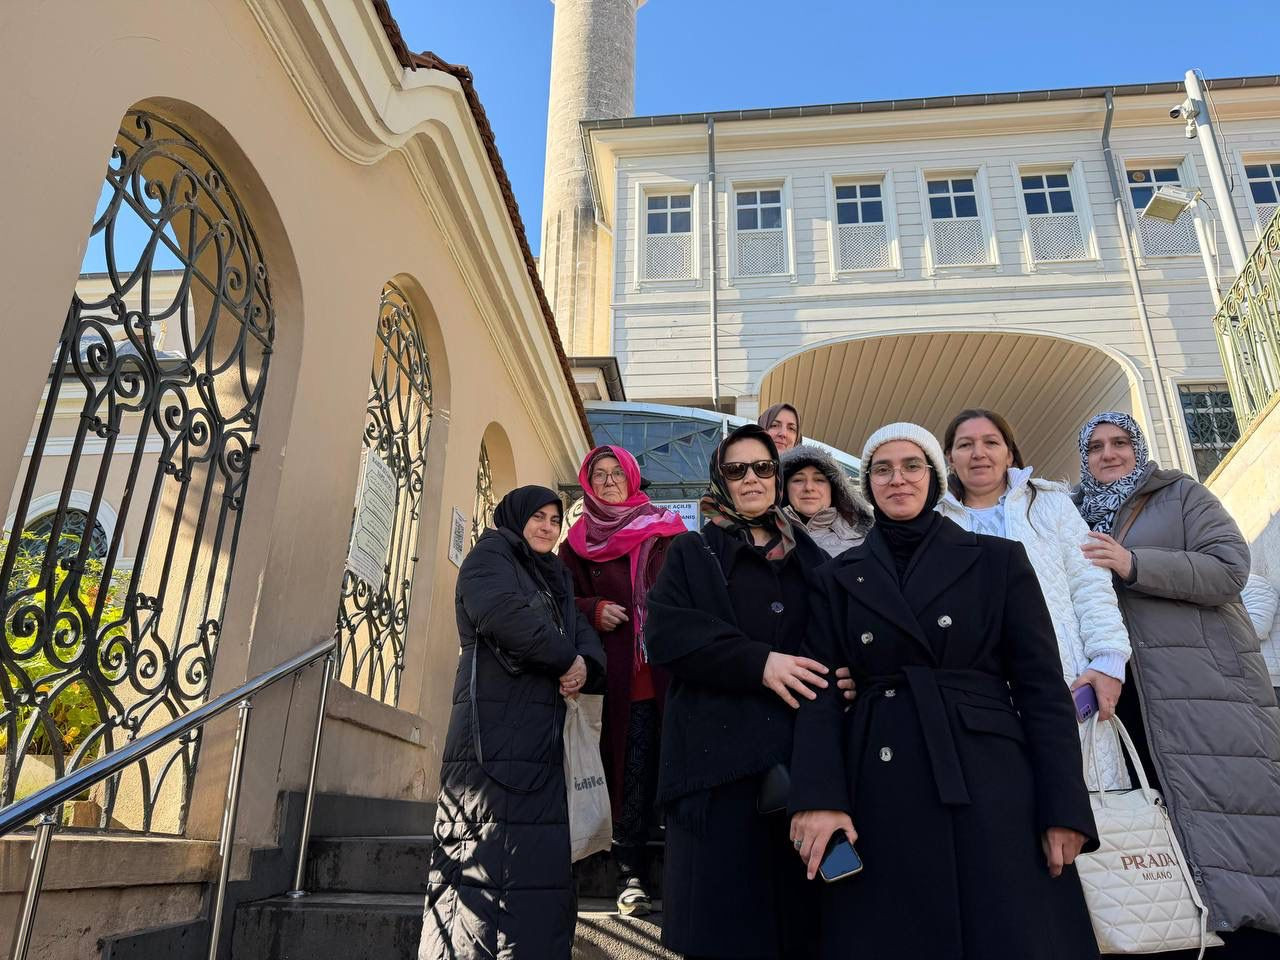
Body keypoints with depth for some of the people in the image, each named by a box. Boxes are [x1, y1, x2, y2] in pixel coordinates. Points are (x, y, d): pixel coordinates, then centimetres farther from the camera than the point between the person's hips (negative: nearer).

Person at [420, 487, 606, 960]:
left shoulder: (555, 578, 26)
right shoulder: (491, 553, 4)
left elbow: (586, 638, 14)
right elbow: (501, 613, -17)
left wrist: (585, 665, -10)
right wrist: (565, 658, -7)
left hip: (543, 736, 8)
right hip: (496, 732, -8)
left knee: (541, 869, 6)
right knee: (488, 866, -9)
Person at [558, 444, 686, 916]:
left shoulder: (665, 532, 13)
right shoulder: (577, 542, 14)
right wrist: (594, 611, -9)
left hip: (670, 672, 0)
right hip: (619, 677, 0)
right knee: (632, 775, -1)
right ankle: (632, 879, 7)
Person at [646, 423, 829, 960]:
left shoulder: (809, 559, 18)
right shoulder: (692, 553, 8)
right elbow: (666, 631, -6)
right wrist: (756, 662, -17)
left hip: (801, 748, 3)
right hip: (720, 747, -3)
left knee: (798, 906, 5)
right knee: (725, 910, 0)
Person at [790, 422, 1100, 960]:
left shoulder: (998, 560, 5)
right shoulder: (839, 579, 9)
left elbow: (1042, 688, 1)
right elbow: (821, 693, 2)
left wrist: (1064, 808, -6)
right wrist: (819, 797, -12)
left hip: (989, 789, -1)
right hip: (881, 800, 1)